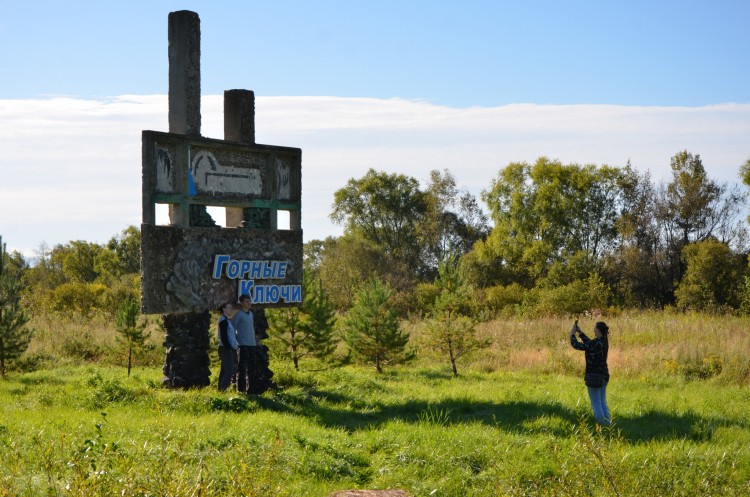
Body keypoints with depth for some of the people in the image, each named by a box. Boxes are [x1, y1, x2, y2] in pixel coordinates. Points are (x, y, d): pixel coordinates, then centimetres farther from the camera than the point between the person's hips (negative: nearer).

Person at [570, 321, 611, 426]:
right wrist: (580, 332, 21)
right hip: (604, 375, 9)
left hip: (594, 377, -9)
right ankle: (607, 423, 20)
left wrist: (572, 334, 0)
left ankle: (601, 424, 1)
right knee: (603, 403, 18)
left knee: (596, 404, 0)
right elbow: (589, 343, 21)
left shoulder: (596, 343, -22)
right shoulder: (604, 341, 4)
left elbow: (576, 345, -16)